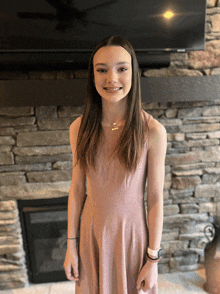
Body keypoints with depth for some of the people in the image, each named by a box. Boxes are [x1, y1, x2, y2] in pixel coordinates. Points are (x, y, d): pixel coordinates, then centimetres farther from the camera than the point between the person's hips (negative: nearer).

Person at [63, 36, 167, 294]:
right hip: (92, 231, 3)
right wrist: (71, 246, 3)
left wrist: (153, 259, -5)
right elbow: (77, 190, -2)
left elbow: (155, 198, -11)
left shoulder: (152, 131, -17)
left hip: (132, 232, -2)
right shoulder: (79, 128, -9)